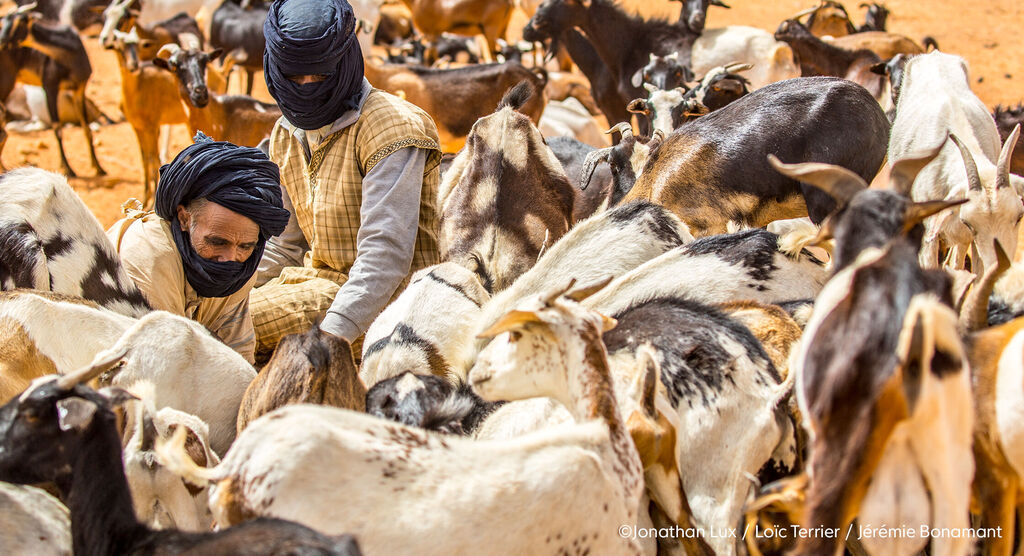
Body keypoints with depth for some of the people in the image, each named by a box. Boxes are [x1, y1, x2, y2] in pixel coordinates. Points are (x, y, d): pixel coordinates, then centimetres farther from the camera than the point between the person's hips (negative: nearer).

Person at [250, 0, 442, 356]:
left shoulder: (390, 127, -14)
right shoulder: (287, 135, 12)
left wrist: (334, 333, -35)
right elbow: (283, 243, 21)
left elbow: (387, 250, -24)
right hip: (321, 281, 8)